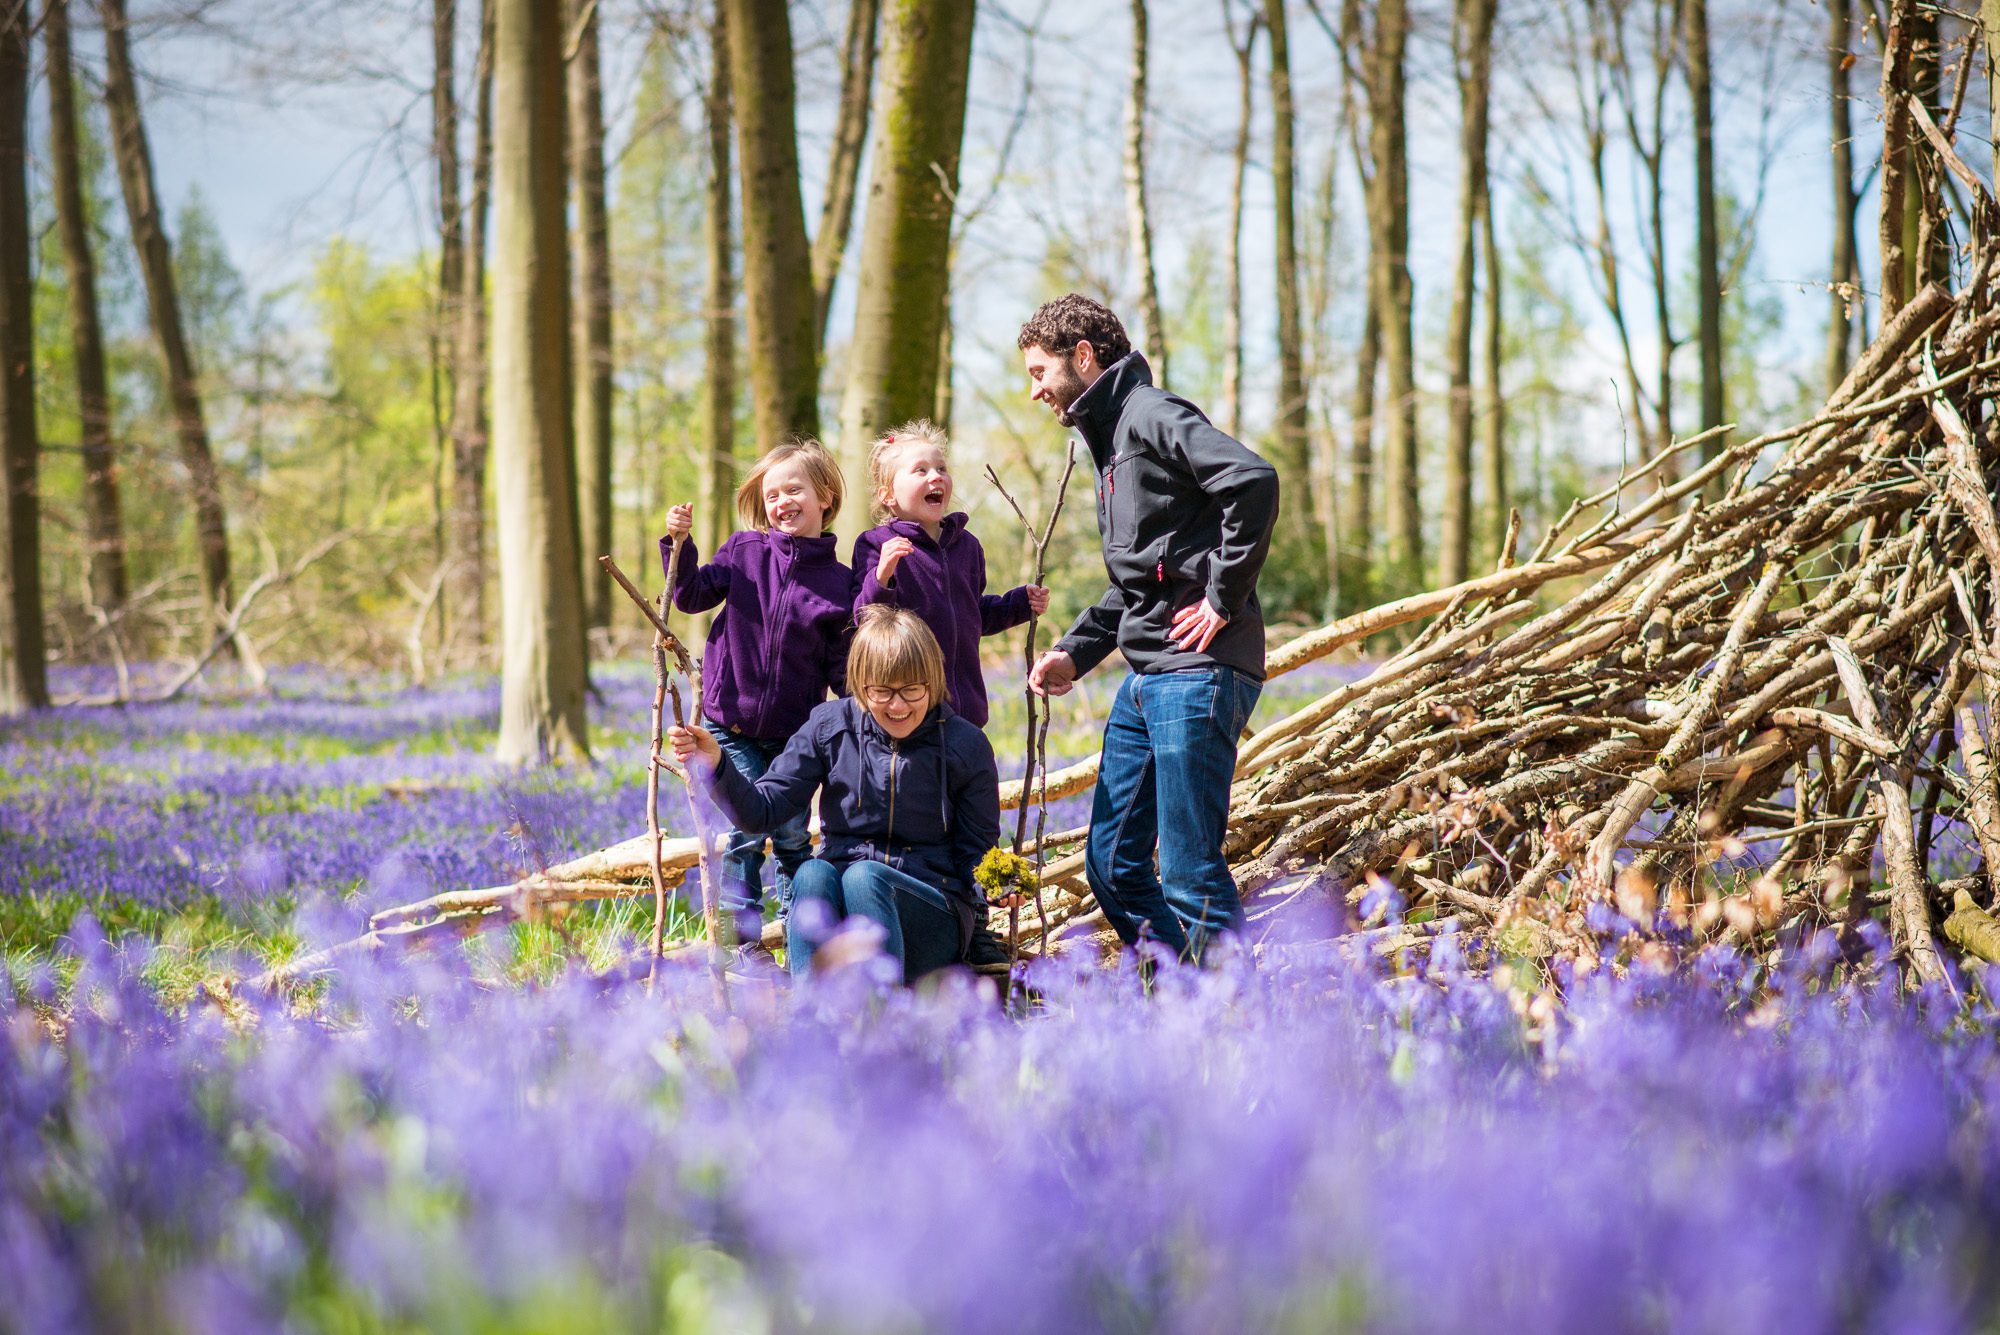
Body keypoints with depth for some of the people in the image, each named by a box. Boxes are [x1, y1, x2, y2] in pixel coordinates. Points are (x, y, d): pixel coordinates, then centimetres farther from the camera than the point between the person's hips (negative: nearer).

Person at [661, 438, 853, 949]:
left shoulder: (839, 581, 0)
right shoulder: (744, 551, 2)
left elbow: (841, 668, 2)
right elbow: (692, 596, 3)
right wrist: (679, 544, -10)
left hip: (794, 732, 0)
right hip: (732, 724, 0)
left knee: (793, 836, 5)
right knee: (746, 831, -4)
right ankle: (743, 940, 5)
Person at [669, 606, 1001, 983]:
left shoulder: (966, 746, -2)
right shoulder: (831, 726, 3)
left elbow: (978, 855, 4)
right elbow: (763, 809, -1)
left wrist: (996, 883, -16)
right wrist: (716, 764, -18)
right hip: (833, 915, 2)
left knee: (863, 876, -34)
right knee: (811, 874, -33)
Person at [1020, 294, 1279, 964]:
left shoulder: (1153, 416, -8)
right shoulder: (1109, 437, 22)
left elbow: (1254, 479, -25)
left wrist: (1224, 596, -19)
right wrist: (1073, 654, 15)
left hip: (1197, 674, -10)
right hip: (1145, 679, 10)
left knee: (1191, 872, -8)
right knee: (1113, 865, 11)